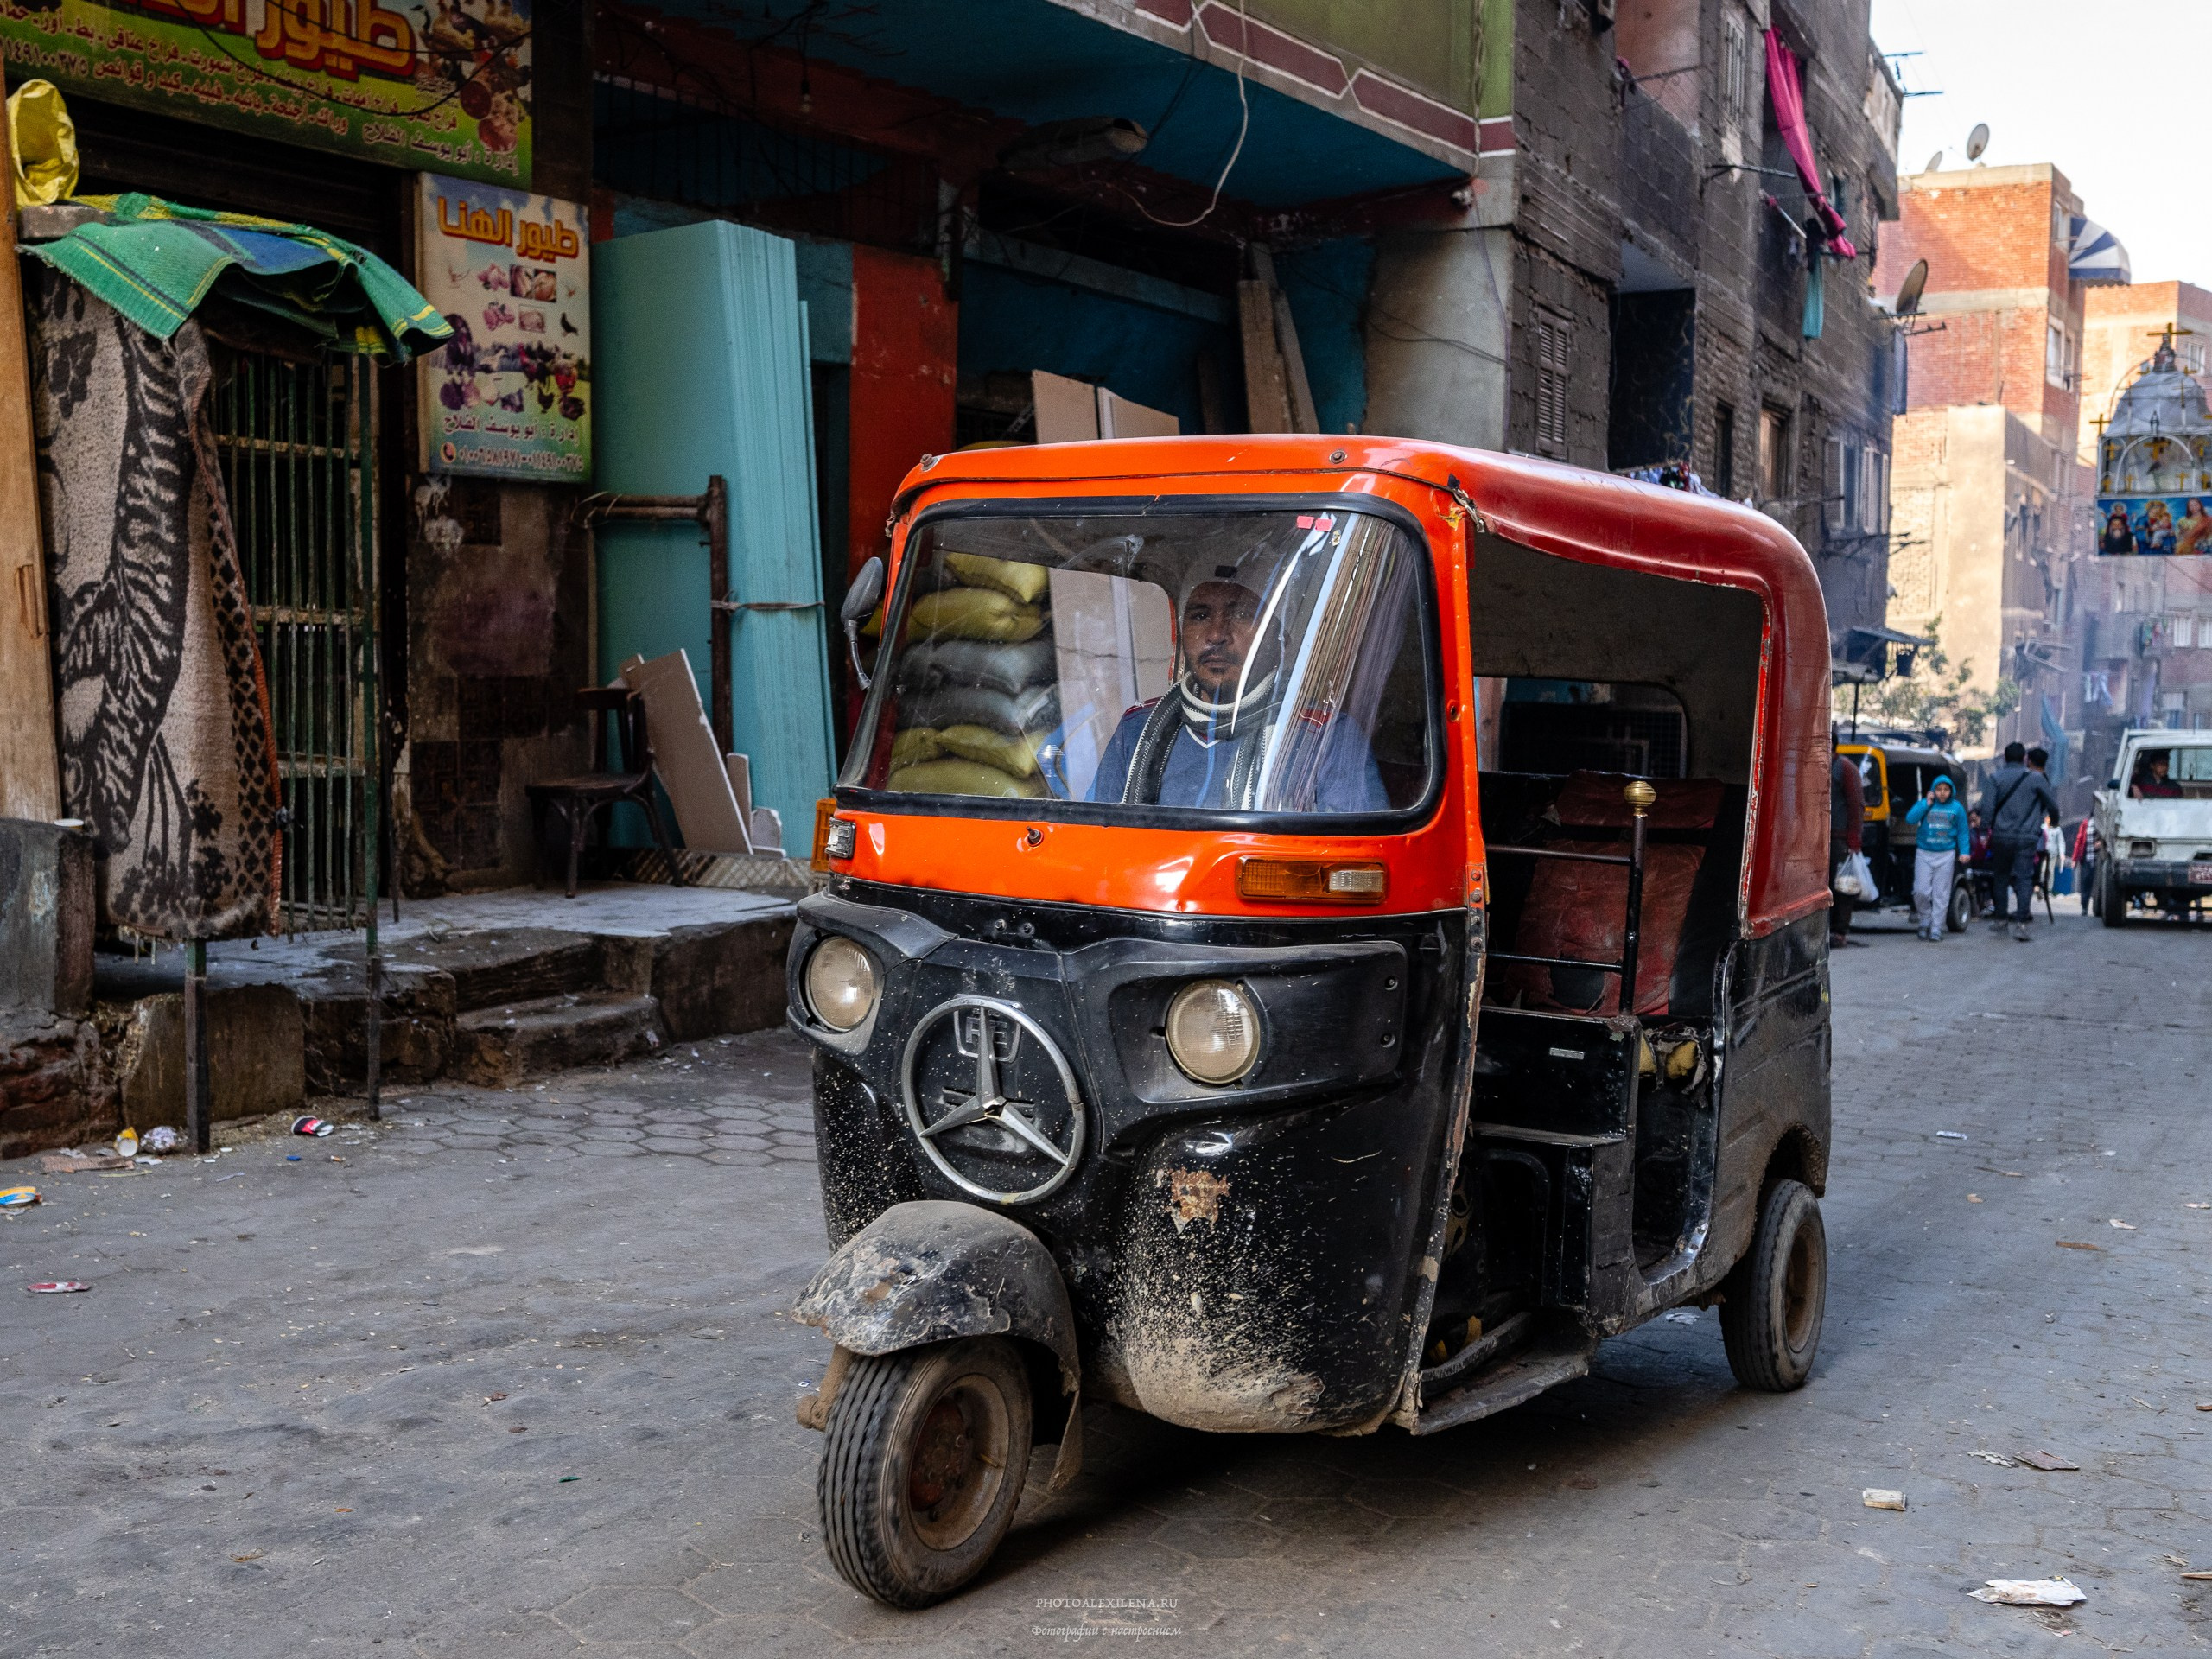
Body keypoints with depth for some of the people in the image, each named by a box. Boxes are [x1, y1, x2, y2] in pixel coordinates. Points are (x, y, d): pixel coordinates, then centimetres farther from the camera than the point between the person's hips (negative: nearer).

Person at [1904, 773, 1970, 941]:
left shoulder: (1957, 808, 4)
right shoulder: (1923, 804, 4)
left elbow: (1963, 832, 7)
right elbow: (1910, 819, -11)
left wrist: (1964, 852, -4)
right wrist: (1927, 804, -11)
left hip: (1946, 856, 0)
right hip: (1924, 855, 0)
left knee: (1941, 894, 0)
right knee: (1921, 891, -4)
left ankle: (1936, 929, 4)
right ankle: (1925, 920, 18)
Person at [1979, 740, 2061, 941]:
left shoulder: (1994, 778, 2)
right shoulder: (2036, 779, 0)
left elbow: (1987, 808, -8)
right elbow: (2053, 805, 8)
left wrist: (1988, 827, 4)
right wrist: (2053, 819, 29)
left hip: (2000, 837, 2)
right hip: (2026, 838, -2)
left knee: (2000, 878, 16)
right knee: (2024, 880, -5)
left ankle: (2001, 919, 23)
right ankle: (2021, 923, -17)